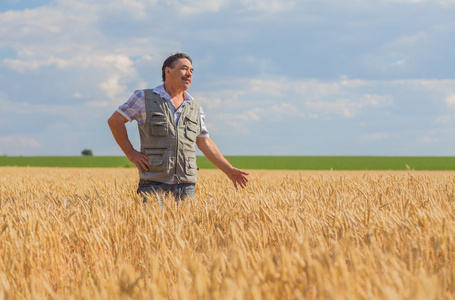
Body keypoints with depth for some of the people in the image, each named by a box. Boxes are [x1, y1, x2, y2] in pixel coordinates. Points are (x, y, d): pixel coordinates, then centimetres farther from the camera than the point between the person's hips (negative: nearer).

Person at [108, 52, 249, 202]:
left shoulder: (195, 109, 14)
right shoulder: (144, 98, 2)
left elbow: (205, 144, 22)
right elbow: (115, 121, 5)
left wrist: (229, 170, 17)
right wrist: (130, 153, 0)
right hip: (154, 185, -4)